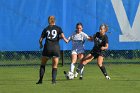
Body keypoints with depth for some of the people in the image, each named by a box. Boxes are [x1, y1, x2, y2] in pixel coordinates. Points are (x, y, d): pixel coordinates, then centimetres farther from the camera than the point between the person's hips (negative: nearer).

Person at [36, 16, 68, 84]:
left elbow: (40, 39, 8)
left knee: (43, 64, 15)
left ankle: (40, 80, 7)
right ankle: (53, 80, -9)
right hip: (56, 48, -1)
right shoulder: (58, 28, 7)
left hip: (47, 48, 1)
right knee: (55, 66, 7)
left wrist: (41, 45, 27)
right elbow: (62, 36, -6)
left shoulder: (46, 29, 11)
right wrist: (66, 40, 15)